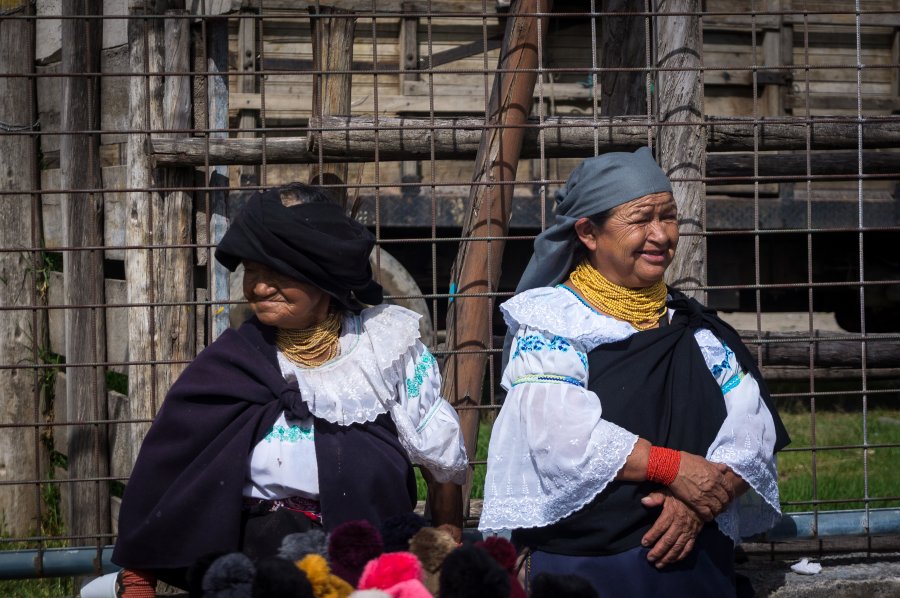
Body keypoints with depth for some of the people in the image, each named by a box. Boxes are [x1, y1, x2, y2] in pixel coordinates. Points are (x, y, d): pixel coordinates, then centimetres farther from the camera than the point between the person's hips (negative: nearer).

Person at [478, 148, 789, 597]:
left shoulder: (698, 328, 12)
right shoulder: (550, 320, -2)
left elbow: (753, 430, 1)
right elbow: (557, 431, -17)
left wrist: (700, 503, -16)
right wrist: (675, 468, -20)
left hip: (697, 560, 4)